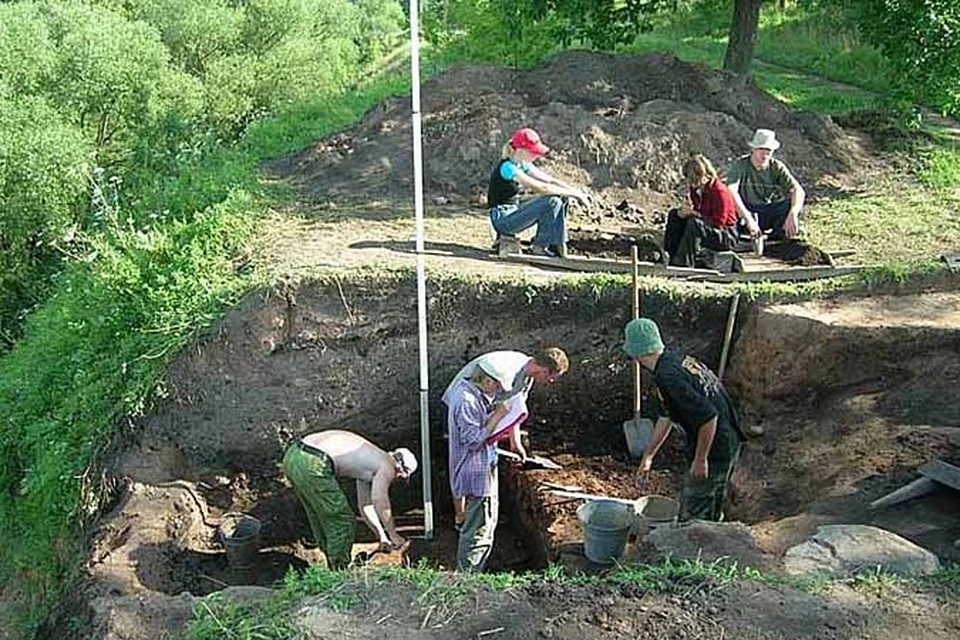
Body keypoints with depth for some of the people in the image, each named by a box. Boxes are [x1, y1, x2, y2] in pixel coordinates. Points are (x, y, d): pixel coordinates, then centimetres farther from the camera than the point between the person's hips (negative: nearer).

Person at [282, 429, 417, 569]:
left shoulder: (368, 460, 32)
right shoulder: (387, 466, 6)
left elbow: (365, 505, 37)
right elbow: (379, 501, -8)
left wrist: (382, 537, 39)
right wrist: (393, 535, 6)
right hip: (313, 466, -10)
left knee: (321, 516, 27)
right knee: (341, 520, 7)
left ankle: (334, 565, 42)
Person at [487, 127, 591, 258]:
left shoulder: (522, 165, 8)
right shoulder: (507, 168, -21)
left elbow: (550, 180, 7)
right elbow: (541, 188, -26)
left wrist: (576, 191, -8)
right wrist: (573, 193, -21)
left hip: (514, 212, 9)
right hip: (502, 219, -9)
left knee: (562, 198, 2)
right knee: (552, 202, -22)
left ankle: (556, 244, 1)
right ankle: (539, 247, -7)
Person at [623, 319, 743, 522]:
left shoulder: (667, 377, -24)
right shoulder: (676, 359, 9)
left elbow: (708, 416, -30)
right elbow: (665, 418, 19)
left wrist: (700, 460, -19)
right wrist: (647, 456, 25)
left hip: (714, 451, -10)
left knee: (691, 518, 3)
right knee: (711, 518, 23)